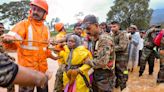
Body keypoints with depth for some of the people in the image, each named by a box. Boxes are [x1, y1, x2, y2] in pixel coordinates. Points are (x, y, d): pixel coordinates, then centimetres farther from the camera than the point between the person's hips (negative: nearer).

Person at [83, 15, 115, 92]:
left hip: (105, 75, -8)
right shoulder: (93, 38, 4)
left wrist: (88, 61, -19)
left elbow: (102, 62, -32)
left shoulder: (105, 39, -24)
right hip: (96, 72, 8)